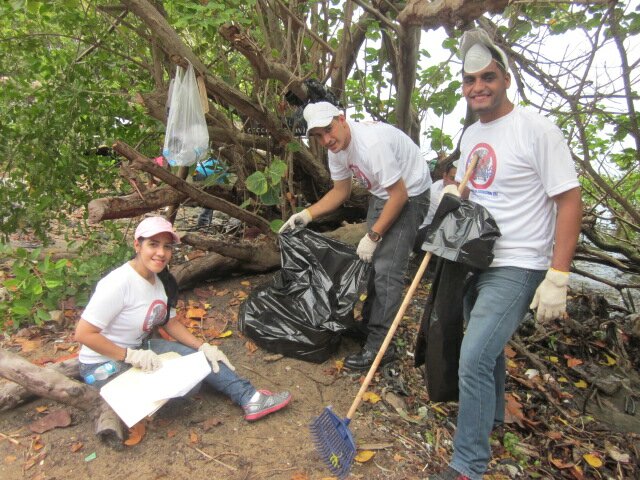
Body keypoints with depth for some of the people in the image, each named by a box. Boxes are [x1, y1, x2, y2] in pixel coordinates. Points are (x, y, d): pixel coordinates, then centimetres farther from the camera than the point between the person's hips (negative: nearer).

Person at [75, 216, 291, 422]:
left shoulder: (159, 280, -2)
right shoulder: (119, 283, -28)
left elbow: (172, 322, 5)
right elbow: (83, 334, -26)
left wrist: (203, 347, -8)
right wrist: (131, 355, -28)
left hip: (140, 348, 8)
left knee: (202, 357, -7)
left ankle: (249, 398, -3)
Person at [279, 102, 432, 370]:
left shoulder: (372, 143, -32)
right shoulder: (336, 148, -5)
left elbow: (399, 195, -27)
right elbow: (340, 191, 7)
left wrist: (373, 236, -22)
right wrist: (306, 215, -4)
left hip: (409, 195, -9)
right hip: (381, 195, 9)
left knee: (386, 269, -13)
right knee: (372, 261, 14)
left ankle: (380, 346, -4)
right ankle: (369, 323, 30)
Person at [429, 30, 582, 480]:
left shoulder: (535, 129, -13)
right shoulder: (470, 134, 9)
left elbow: (570, 201, -15)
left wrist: (557, 278, -20)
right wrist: (453, 192, -3)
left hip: (515, 267, -8)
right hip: (475, 260, 8)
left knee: (474, 359, -14)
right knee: (486, 347, 23)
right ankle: (493, 413, 48)